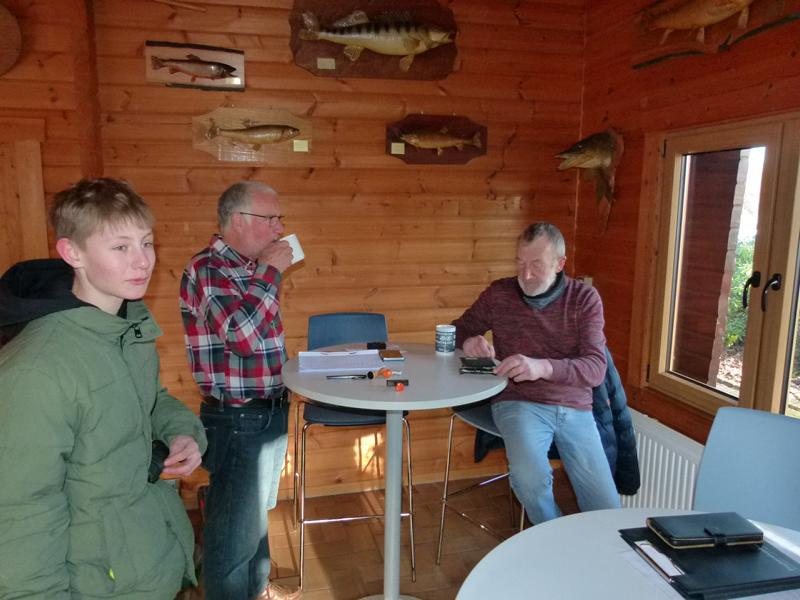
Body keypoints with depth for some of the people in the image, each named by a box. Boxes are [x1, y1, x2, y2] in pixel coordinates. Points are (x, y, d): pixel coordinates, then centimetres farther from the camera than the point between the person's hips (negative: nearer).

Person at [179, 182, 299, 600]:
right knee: (233, 529, 7)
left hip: (269, 411, 9)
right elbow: (243, 334, -33)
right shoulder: (206, 268, -19)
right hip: (237, 420, -9)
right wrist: (270, 272, -24)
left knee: (256, 513, 25)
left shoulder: (248, 266, 8)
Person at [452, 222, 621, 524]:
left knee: (607, 509, -10)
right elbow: (457, 330, 16)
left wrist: (543, 367, -30)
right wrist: (469, 341, -10)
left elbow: (596, 368, -9)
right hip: (519, 404, -1)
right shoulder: (499, 294, 3)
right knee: (530, 478, -31)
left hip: (574, 409, 2)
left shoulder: (585, 298, 1)